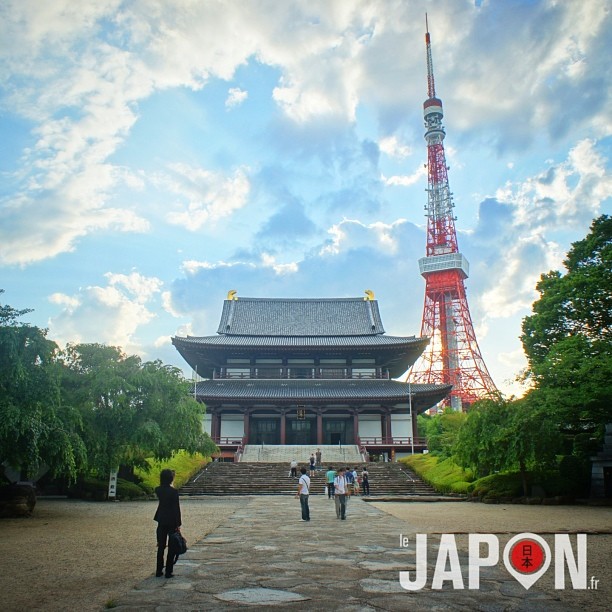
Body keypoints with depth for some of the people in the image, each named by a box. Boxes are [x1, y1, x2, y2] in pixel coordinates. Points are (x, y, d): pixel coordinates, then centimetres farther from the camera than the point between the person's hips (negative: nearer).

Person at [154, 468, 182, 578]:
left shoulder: (158, 490, -2)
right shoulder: (174, 491, -17)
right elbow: (177, 508, -15)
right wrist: (178, 524, -9)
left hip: (161, 520, 5)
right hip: (172, 521, -5)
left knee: (161, 546, 14)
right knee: (172, 546, 6)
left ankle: (159, 571, 19)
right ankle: (168, 572, 8)